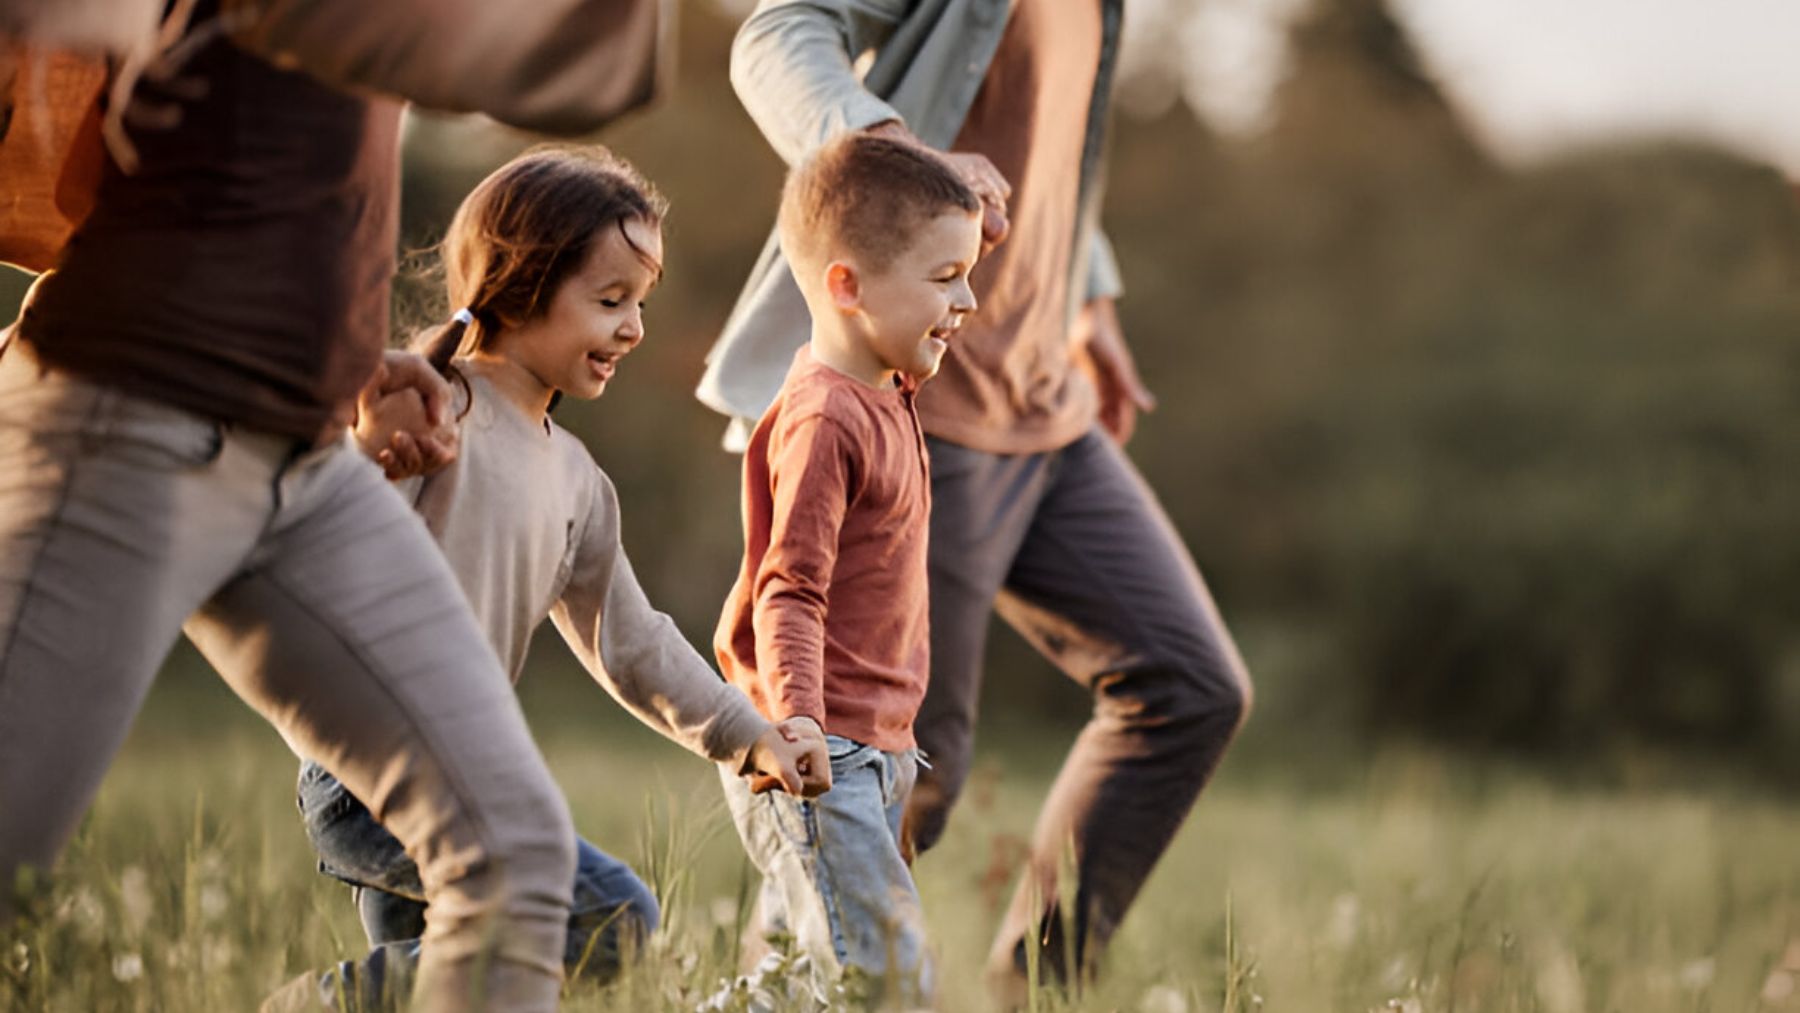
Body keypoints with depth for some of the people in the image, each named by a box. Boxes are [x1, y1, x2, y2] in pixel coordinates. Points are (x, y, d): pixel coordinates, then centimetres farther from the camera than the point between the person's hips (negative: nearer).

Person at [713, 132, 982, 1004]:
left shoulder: (884, 401, 14)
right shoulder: (823, 421, -17)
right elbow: (787, 594, -21)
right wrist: (795, 719, -34)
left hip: (869, 756, 10)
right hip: (817, 764, -10)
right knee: (887, 983, -16)